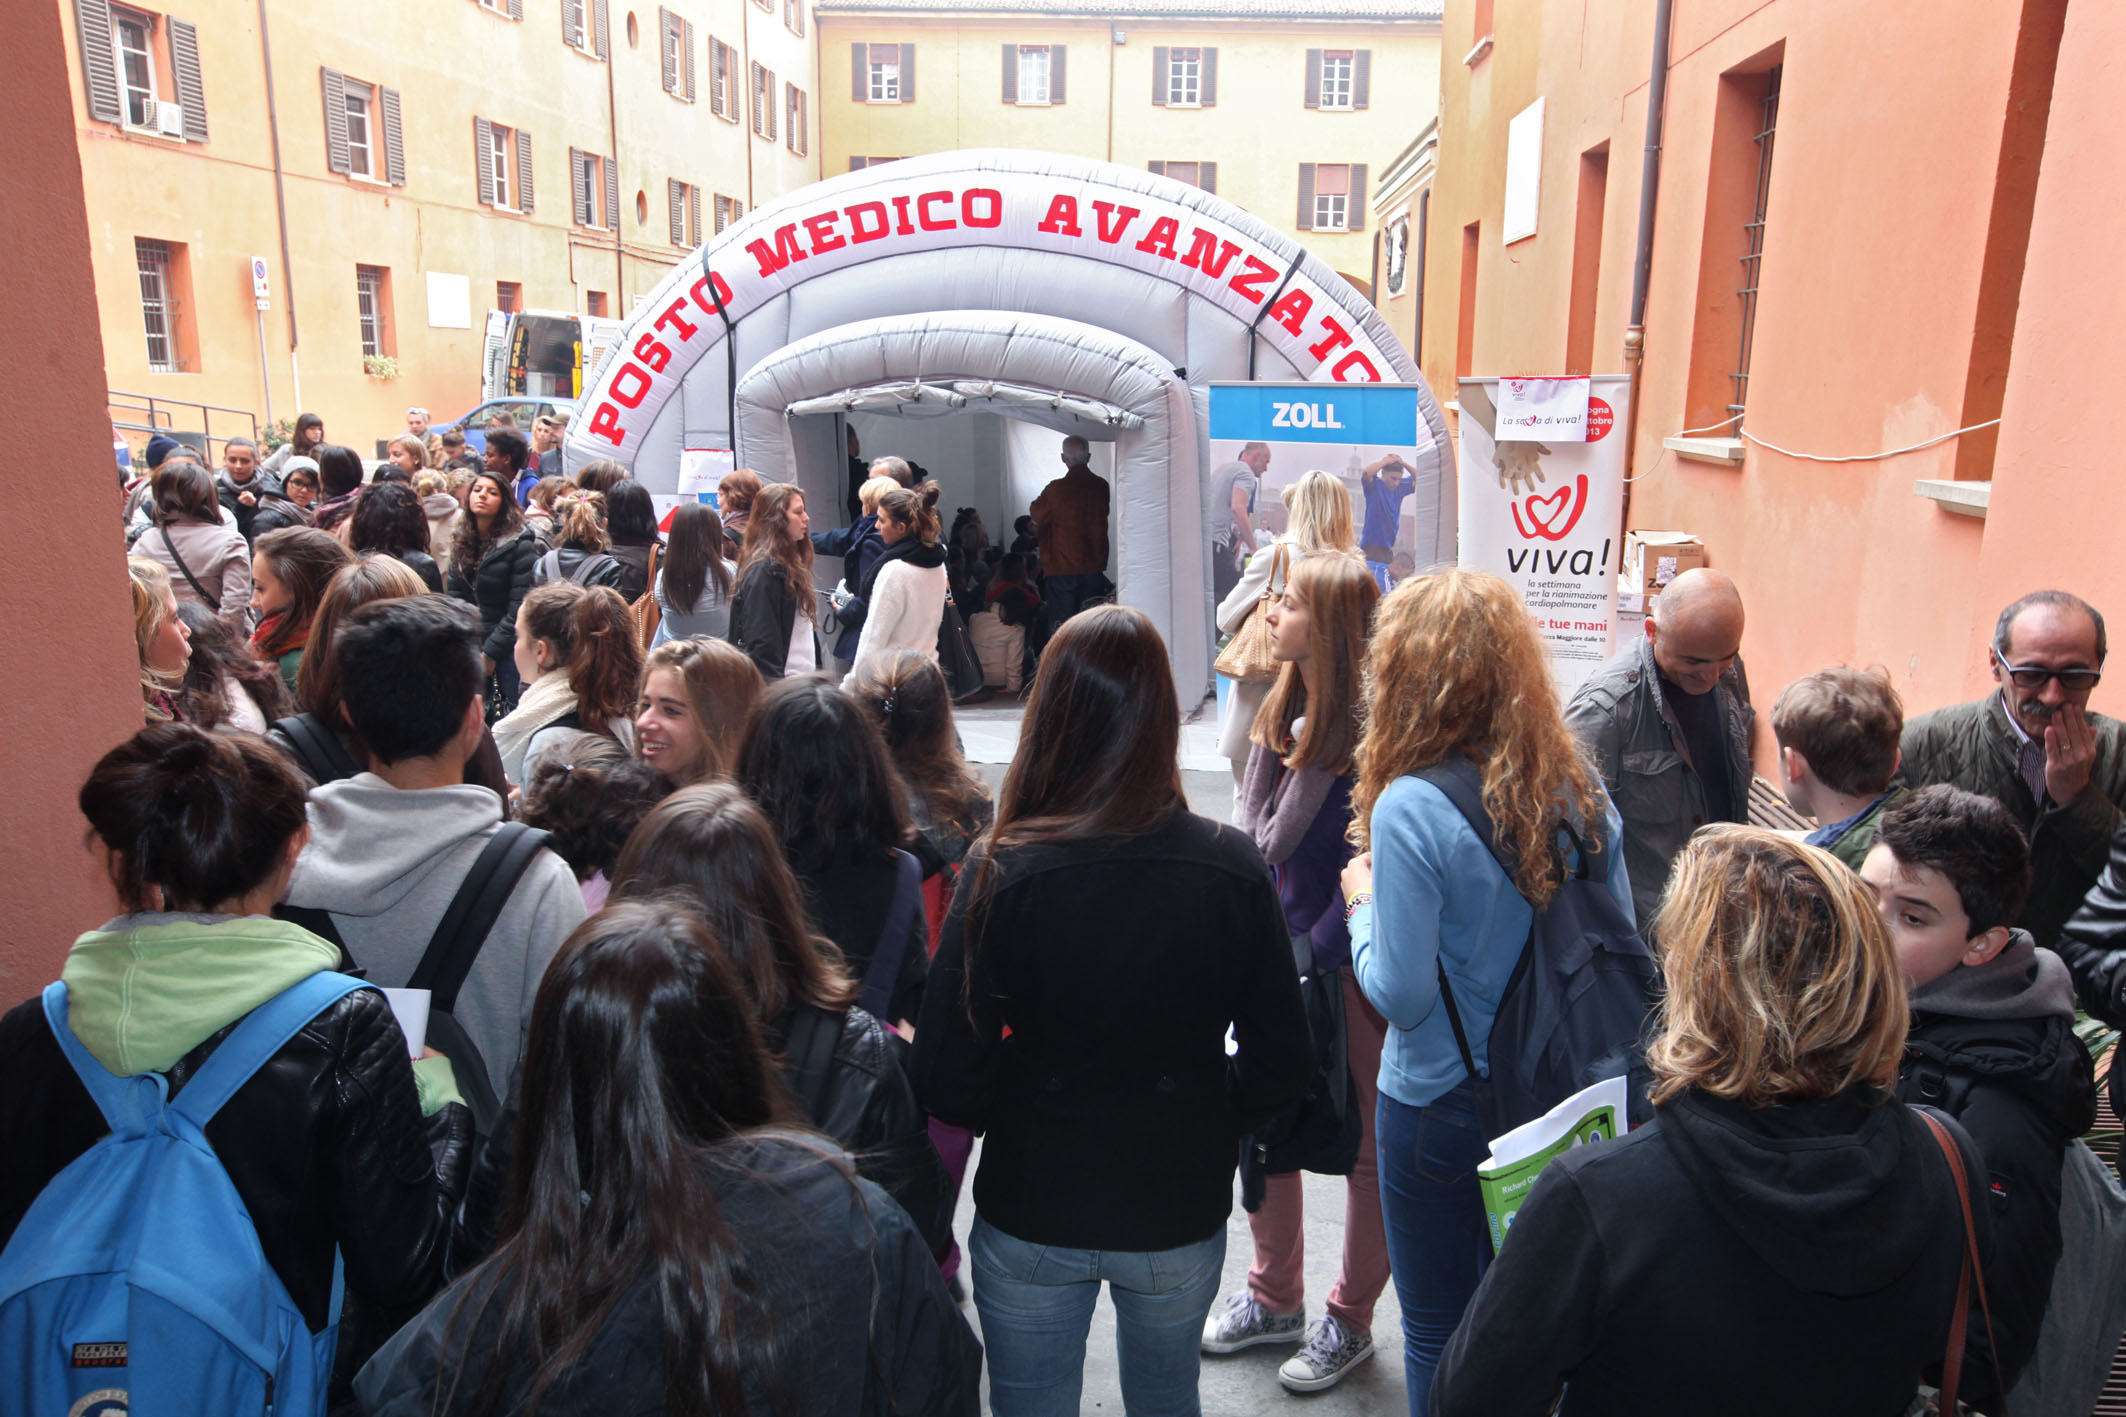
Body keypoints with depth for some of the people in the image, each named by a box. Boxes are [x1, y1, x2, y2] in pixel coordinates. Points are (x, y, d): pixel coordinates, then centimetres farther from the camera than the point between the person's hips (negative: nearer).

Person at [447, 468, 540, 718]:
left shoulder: (520, 545, -9)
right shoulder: (462, 543, 10)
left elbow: (519, 608, -12)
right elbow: (455, 597, 11)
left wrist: (490, 653, -12)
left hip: (507, 653, -5)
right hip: (469, 651, 5)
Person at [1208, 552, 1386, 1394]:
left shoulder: (1367, 724, -18)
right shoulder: (1286, 710, 6)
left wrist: (1316, 948, -17)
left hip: (1349, 964, -8)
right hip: (1278, 952, 8)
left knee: (1366, 1141, 10)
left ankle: (1349, 1320, 29)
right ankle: (1275, 1296, 38)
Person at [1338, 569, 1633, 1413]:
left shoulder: (1411, 807, -24)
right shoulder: (1576, 786, -5)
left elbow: (1400, 995, -21)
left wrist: (1362, 901, -6)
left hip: (1441, 1106, -6)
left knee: (1438, 1332, 15)